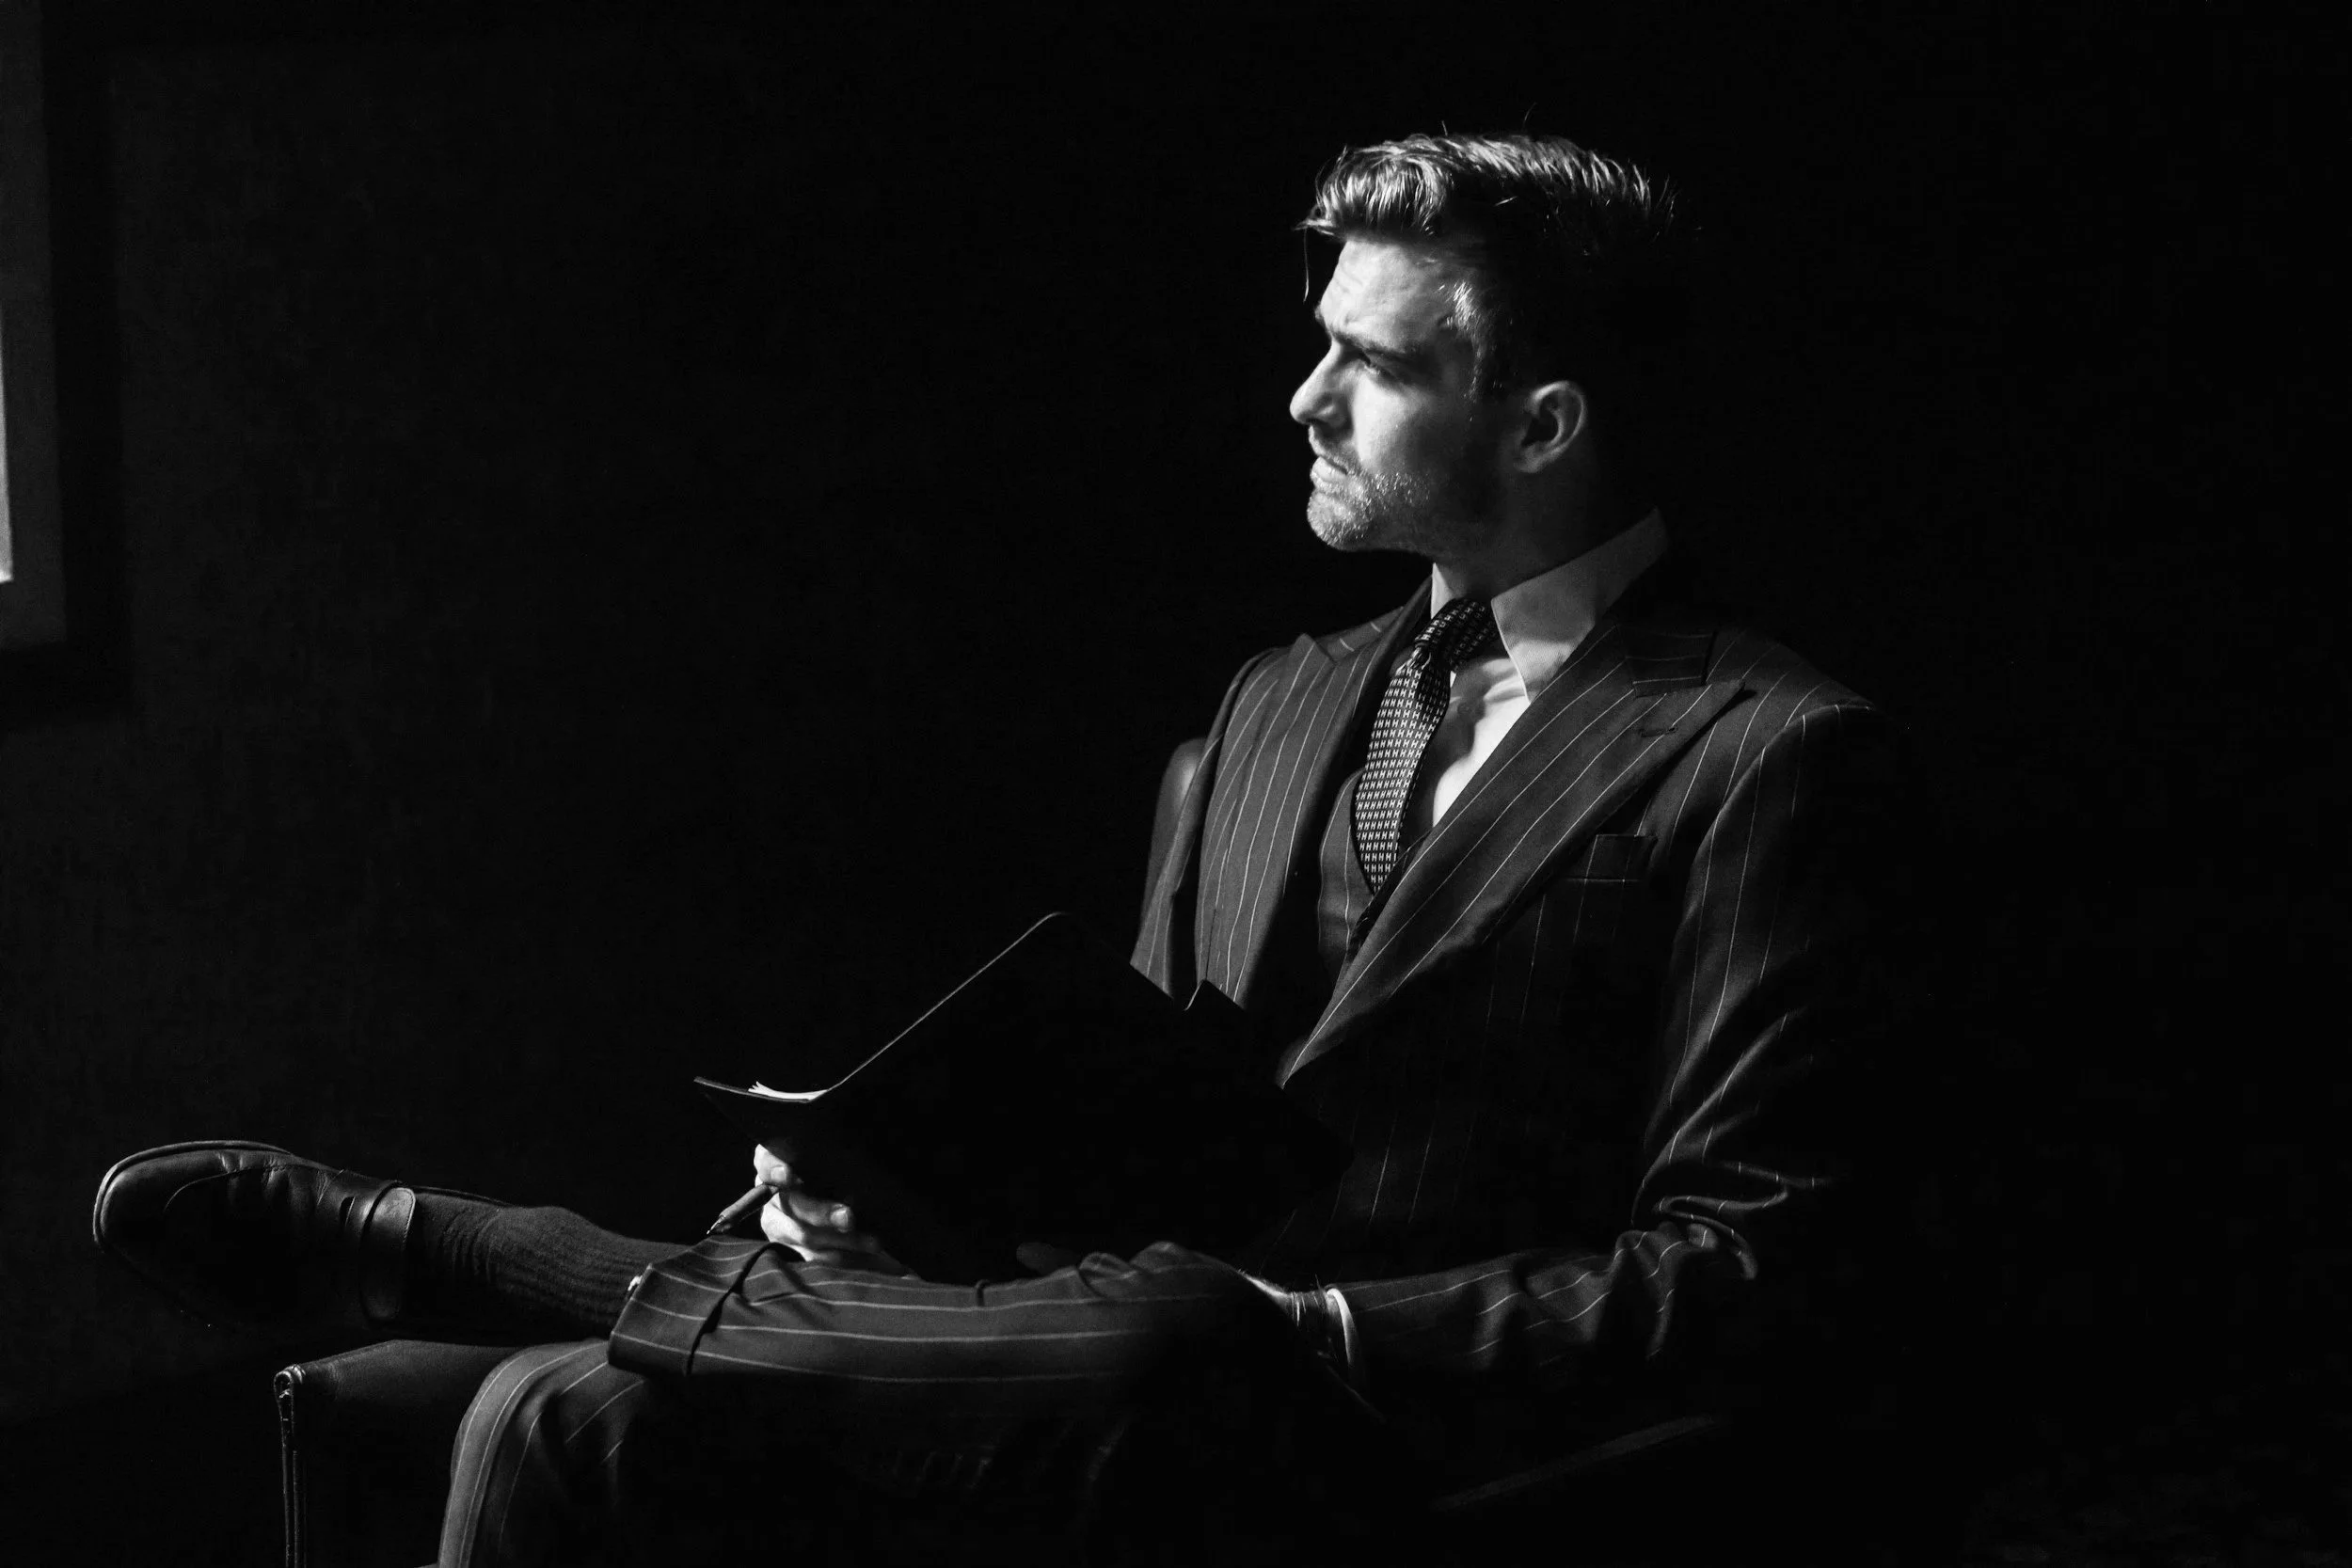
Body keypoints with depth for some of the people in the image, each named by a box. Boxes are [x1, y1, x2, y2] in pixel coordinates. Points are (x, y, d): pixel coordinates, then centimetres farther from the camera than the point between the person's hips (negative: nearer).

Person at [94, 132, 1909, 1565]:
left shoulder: (1769, 756, -5)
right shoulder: (1286, 702, 20)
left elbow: (1760, 1282, -11)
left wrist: (1303, 1332, -18)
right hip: (1121, 1328, 7)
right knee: (557, 1412, -14)